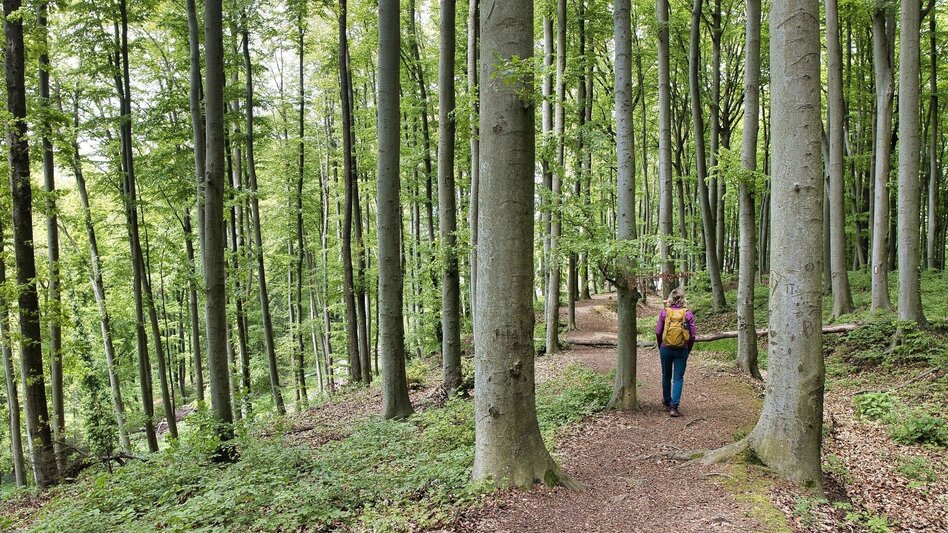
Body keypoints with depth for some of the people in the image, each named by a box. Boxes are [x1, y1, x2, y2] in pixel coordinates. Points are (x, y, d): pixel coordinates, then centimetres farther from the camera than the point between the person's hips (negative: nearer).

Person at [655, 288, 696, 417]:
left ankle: (667, 402, 36)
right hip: (682, 350, -1)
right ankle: (674, 407, -6)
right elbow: (693, 334, -5)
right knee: (678, 378, 3)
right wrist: (688, 350, 8)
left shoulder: (664, 312, -5)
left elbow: (658, 332, -3)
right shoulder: (688, 313, -6)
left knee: (666, 376, 19)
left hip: (666, 348, 1)